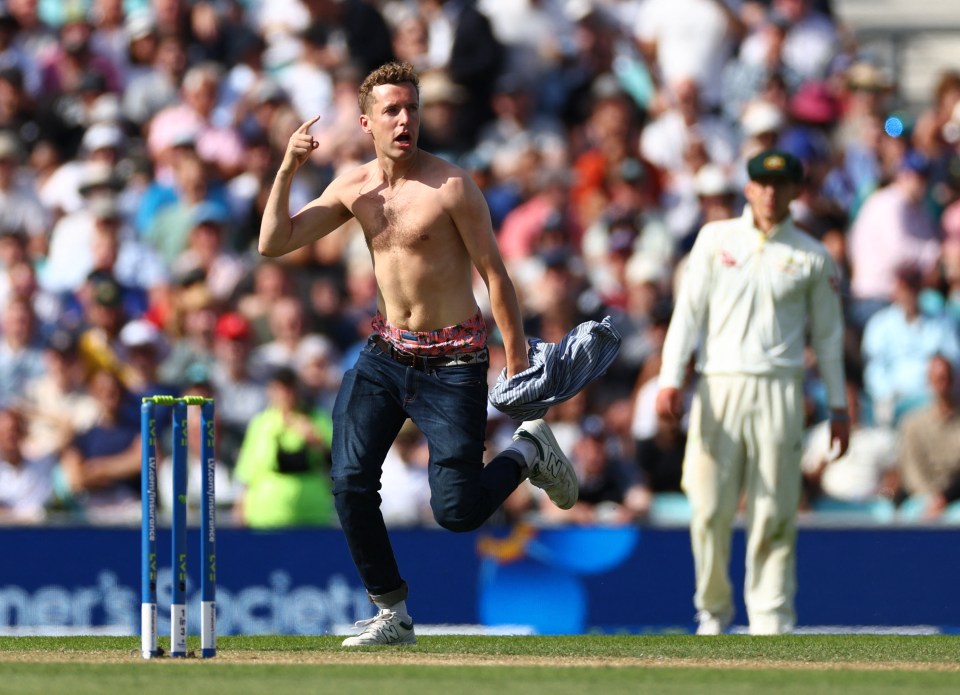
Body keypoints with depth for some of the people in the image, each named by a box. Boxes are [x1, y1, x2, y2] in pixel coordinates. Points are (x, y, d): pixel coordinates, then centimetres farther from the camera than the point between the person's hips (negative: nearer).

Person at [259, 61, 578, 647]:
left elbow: (494, 273, -10)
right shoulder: (353, 189, 3)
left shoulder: (452, 186, -12)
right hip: (387, 353, 5)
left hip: (453, 362, -5)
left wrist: (519, 362, -12)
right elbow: (274, 244, 1)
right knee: (351, 483, -10)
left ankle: (529, 451, 24)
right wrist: (287, 170, -12)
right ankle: (393, 614, 5)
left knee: (457, 511, -6)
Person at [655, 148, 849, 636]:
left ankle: (770, 618, 0)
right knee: (709, 509, -4)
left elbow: (828, 334, 12)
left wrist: (838, 406, 9)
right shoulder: (716, 239, 10)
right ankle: (713, 610, 11)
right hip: (718, 387, 0)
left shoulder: (812, 257, 9)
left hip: (778, 391, 0)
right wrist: (671, 379, -6)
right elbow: (688, 312, 6)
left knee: (774, 513, -5)